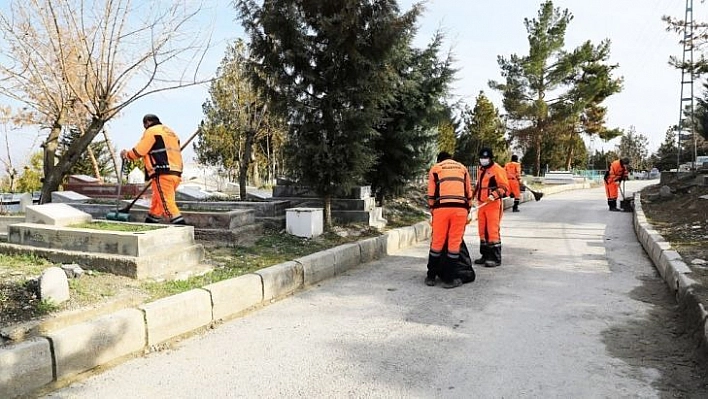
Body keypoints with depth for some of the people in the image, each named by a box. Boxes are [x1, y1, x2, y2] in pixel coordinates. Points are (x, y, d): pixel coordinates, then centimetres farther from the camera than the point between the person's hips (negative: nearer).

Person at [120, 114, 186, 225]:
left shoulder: (151, 131, 0)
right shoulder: (170, 132, 27)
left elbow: (138, 151, -1)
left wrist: (126, 154, 18)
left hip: (163, 174, -9)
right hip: (176, 173, 9)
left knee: (167, 203, -12)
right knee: (157, 200, 18)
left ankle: (180, 225, -21)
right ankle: (151, 222, 25)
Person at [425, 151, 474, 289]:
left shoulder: (435, 168, 18)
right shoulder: (462, 168, 23)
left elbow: (431, 194, 15)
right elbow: (469, 192, 22)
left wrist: (432, 210, 23)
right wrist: (468, 210, 28)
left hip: (441, 208, -1)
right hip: (460, 208, 1)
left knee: (437, 241, 8)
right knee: (454, 242, 4)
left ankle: (431, 276, 17)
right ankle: (449, 279, 8)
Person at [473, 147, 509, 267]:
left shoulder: (497, 170, -9)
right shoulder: (480, 169, 16)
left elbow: (505, 187, -12)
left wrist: (495, 195, -24)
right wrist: (476, 194, 25)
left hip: (493, 204, -8)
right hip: (482, 204, 8)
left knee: (493, 231, -9)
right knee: (482, 231, 11)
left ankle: (495, 258, -4)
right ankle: (485, 255, 21)